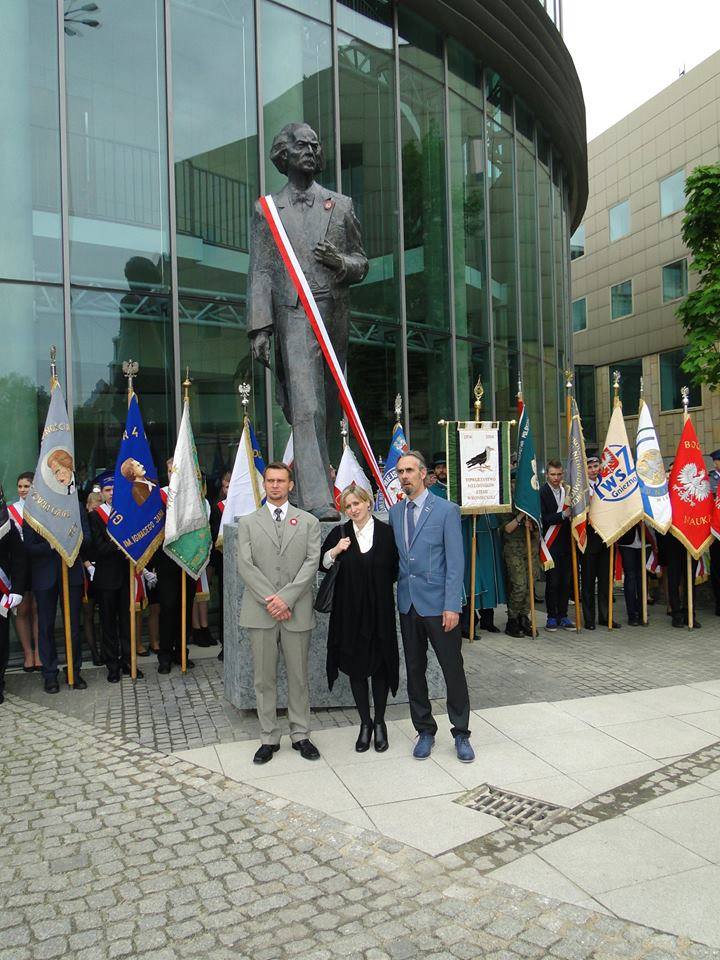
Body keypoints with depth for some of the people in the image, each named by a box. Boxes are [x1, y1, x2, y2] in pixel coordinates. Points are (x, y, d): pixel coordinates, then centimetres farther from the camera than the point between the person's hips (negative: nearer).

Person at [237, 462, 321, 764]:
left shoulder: (308, 521, 7)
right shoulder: (248, 523, 7)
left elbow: (312, 562, -3)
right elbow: (245, 565, -2)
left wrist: (286, 597, -14)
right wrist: (270, 600, -13)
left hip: (297, 610, 0)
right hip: (260, 611, 0)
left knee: (298, 676, 8)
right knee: (264, 678, 7)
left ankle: (300, 735, 21)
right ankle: (269, 738, 18)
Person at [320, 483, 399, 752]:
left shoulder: (386, 532, -1)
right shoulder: (339, 533, 2)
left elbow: (395, 570, 7)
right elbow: (322, 565, 5)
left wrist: (379, 584, -4)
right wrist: (335, 552, -11)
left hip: (379, 610, -1)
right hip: (349, 611, 1)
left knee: (380, 664, 6)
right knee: (355, 666, 7)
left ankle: (379, 722, 22)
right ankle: (365, 723, 20)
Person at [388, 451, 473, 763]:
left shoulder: (446, 510, -7)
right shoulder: (395, 512, 9)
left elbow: (455, 561, -10)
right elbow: (395, 557, 12)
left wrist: (452, 606, -15)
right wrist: (396, 594, 4)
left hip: (438, 605, -5)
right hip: (408, 605, 5)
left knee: (453, 670, 3)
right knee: (415, 670, 12)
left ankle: (461, 734, 18)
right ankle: (425, 731, 26)